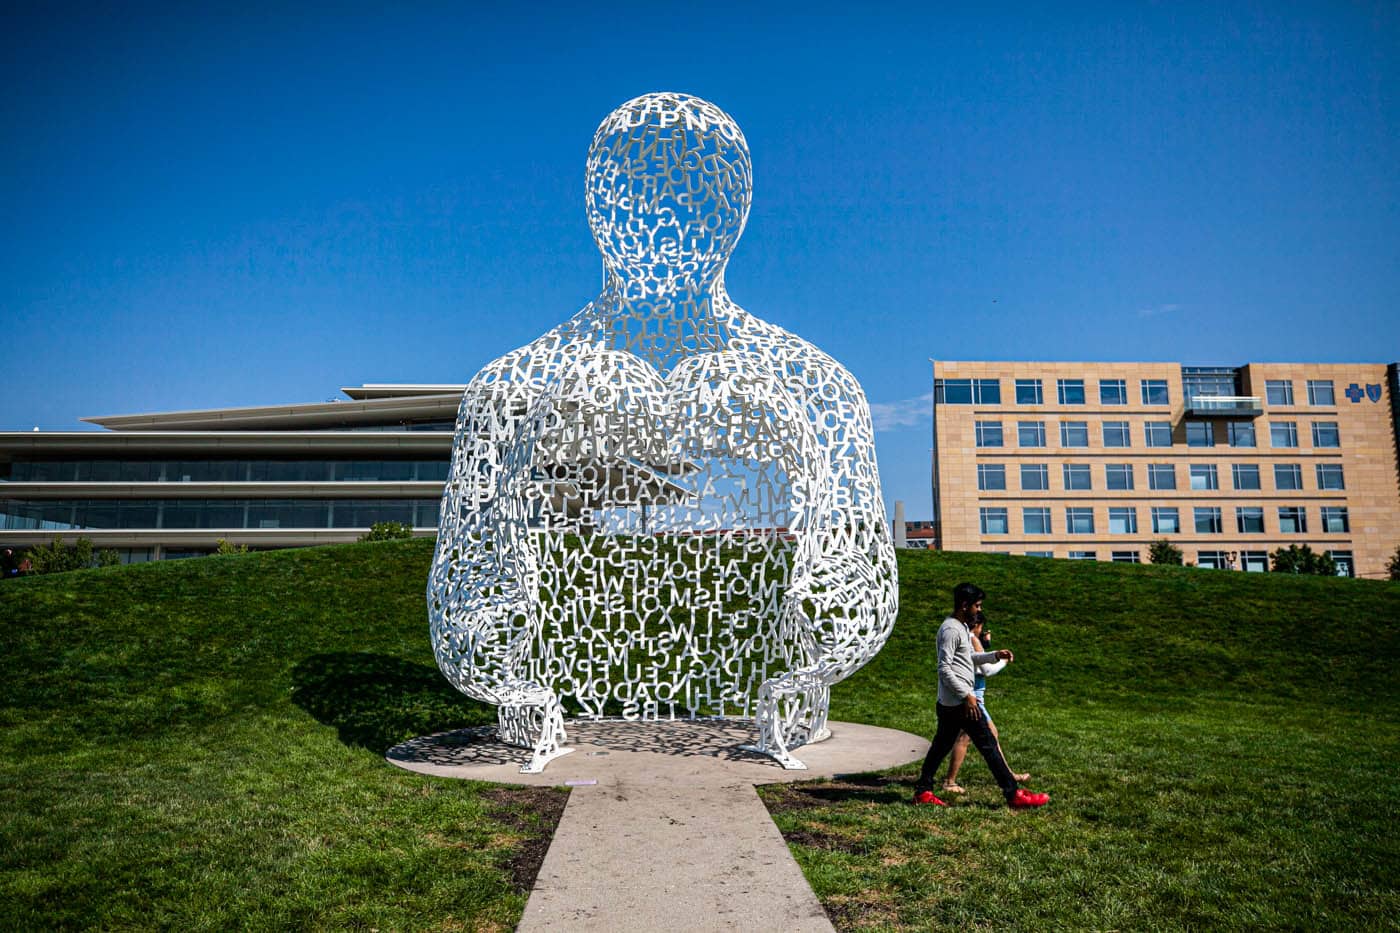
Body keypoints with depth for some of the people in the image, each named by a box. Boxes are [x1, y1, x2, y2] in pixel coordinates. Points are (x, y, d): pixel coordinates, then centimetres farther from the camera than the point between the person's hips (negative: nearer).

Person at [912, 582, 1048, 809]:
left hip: (948, 703, 10)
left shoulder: (962, 627, 16)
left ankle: (923, 791, 17)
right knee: (988, 745, -3)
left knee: (941, 745, 13)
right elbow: (944, 669, -21)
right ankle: (1013, 794, 4)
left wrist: (995, 655, 15)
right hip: (960, 702, -10)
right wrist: (967, 695, -21)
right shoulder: (951, 630, -17)